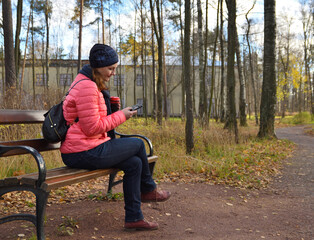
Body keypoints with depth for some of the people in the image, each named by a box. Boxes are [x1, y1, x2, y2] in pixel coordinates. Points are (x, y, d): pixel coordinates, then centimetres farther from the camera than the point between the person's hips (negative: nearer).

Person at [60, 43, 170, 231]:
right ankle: (148, 190, 24)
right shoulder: (87, 87, -19)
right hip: (85, 153, -10)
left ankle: (134, 217, 10)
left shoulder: (88, 83, 17)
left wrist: (118, 113, 9)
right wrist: (121, 116, -10)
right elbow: (92, 127, -21)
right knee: (138, 144, 0)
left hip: (77, 151, 10)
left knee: (135, 163, 4)